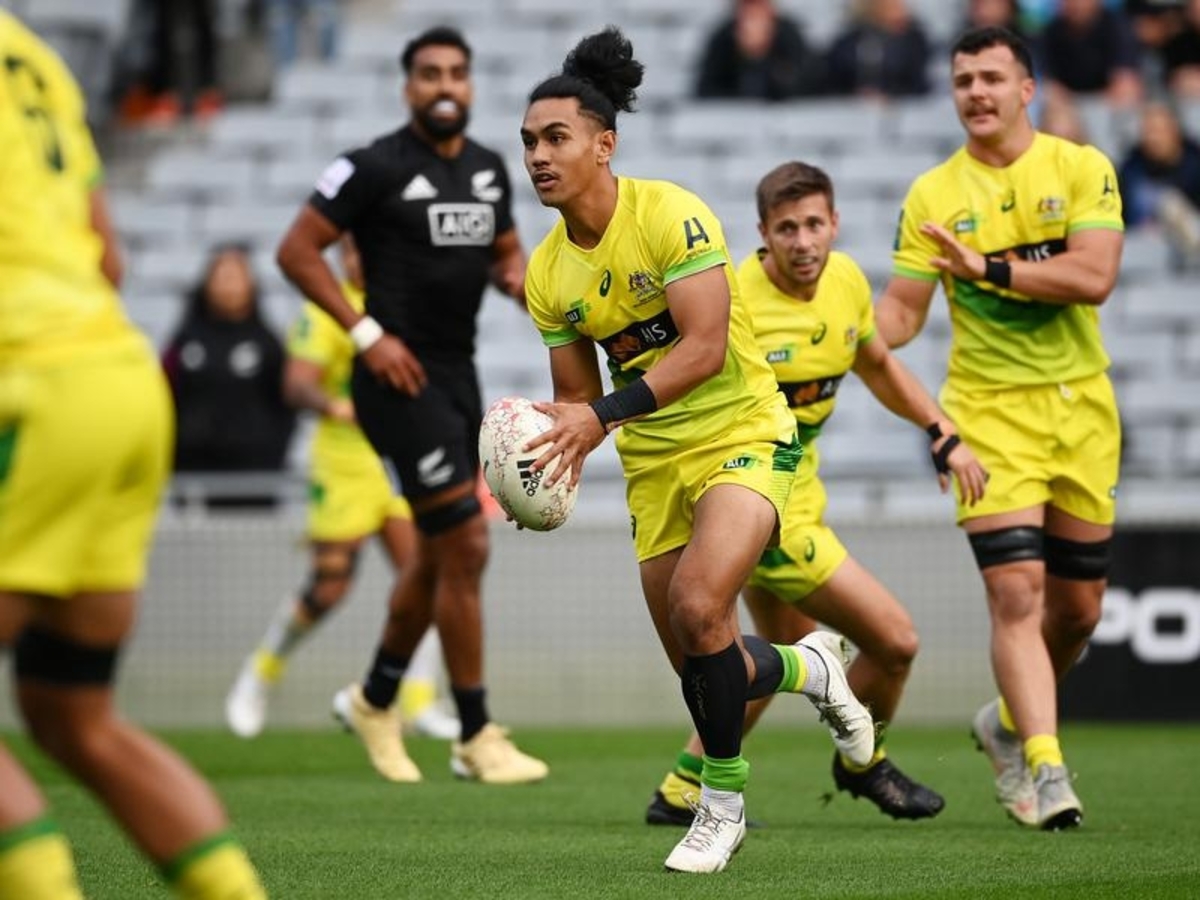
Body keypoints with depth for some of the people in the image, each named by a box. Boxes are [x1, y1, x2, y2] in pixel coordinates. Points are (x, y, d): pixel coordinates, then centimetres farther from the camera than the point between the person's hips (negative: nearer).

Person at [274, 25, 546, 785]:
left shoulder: (489, 169, 10)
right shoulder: (377, 168, -10)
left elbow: (507, 251, 24)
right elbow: (297, 250, -9)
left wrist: (518, 276, -1)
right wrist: (367, 334, -15)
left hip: (458, 373, 8)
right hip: (402, 375, -8)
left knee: (440, 554, 16)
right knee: (466, 548, -10)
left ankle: (376, 699, 35)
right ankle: (477, 737, -3)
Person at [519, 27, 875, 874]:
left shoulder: (670, 215, -18)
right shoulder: (546, 272, 1)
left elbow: (705, 346, -26)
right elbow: (578, 394, 8)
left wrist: (603, 414, -34)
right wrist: (550, 458, -13)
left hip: (742, 433, -6)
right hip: (654, 462, 6)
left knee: (697, 606, -27)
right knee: (695, 666, 6)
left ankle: (723, 801, -9)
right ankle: (811, 666, 40)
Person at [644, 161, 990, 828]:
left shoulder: (847, 280, -1)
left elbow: (878, 365, 17)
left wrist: (945, 436, 10)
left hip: (795, 483, 9)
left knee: (786, 650, 25)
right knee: (895, 641, -4)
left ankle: (684, 790, 35)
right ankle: (863, 763, 25)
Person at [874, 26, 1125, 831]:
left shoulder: (1081, 169, -2)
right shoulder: (933, 195, 2)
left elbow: (1095, 278, -16)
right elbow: (901, 313, 4)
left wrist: (992, 267, -24)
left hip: (1081, 405, 1)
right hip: (989, 410, -1)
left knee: (1078, 605, 9)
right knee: (1017, 590, -16)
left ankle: (1011, 722, 34)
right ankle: (1046, 771, -18)